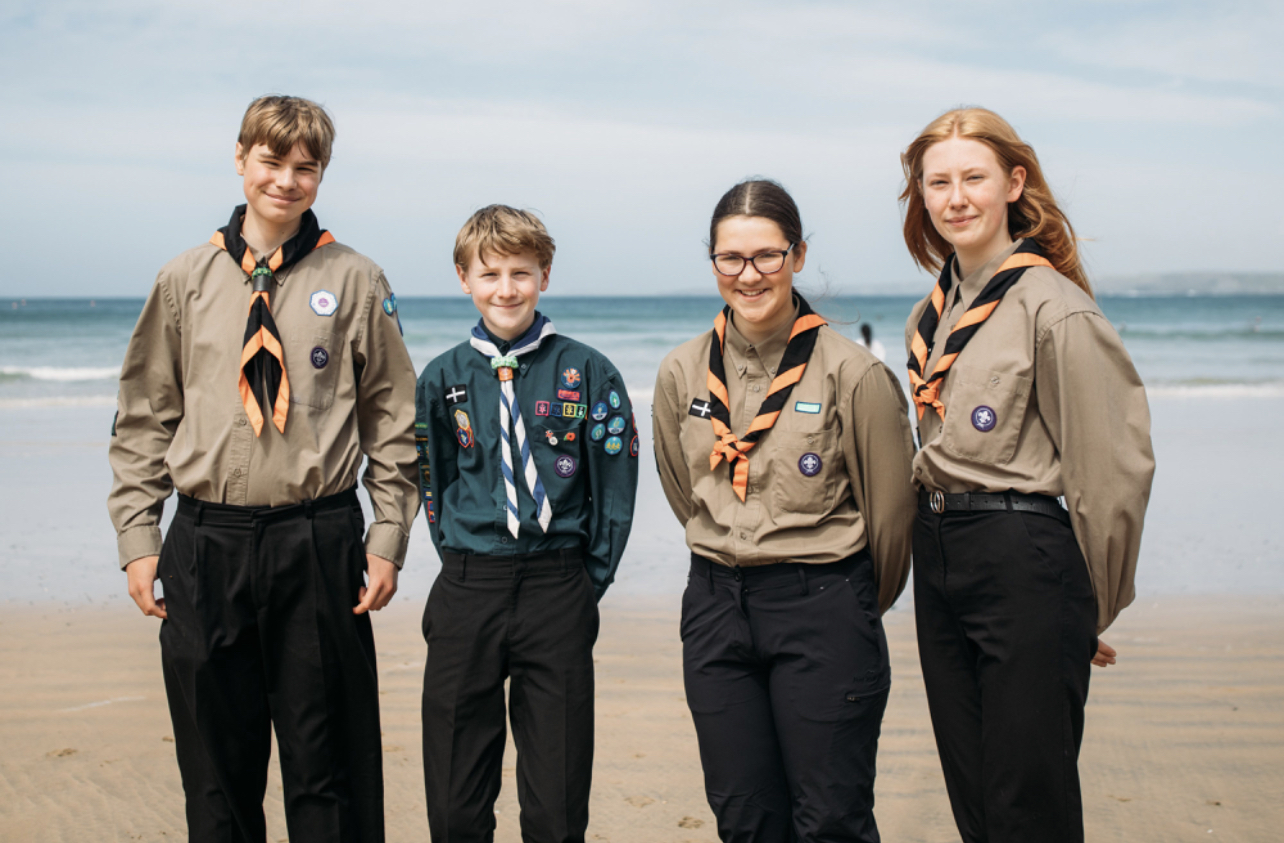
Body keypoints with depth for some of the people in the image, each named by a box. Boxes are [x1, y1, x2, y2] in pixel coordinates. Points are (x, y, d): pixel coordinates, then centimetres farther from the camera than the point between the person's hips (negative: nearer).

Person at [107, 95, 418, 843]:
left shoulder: (356, 282, 3)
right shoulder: (186, 281, 7)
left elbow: (393, 419, 4)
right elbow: (143, 419, 10)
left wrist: (388, 541, -2)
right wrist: (137, 537, 3)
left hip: (320, 544, -2)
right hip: (205, 546, 2)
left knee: (327, 772, 6)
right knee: (217, 765, 10)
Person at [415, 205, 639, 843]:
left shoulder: (587, 373, -1)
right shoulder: (443, 378, 5)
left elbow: (615, 487, 2)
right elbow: (432, 486, 13)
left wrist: (588, 581, -1)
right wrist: (466, 567, 5)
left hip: (559, 592, -1)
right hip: (465, 595, 2)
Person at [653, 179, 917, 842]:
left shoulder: (854, 374, -9)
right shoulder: (681, 374, 3)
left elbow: (890, 509, 1)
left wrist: (861, 603, 13)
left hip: (823, 606, -4)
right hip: (715, 606, 4)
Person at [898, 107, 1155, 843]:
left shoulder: (1054, 308, -13)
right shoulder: (930, 317, 11)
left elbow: (1112, 468, -12)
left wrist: (1094, 609, -4)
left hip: (1025, 556, -7)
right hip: (939, 559, 8)